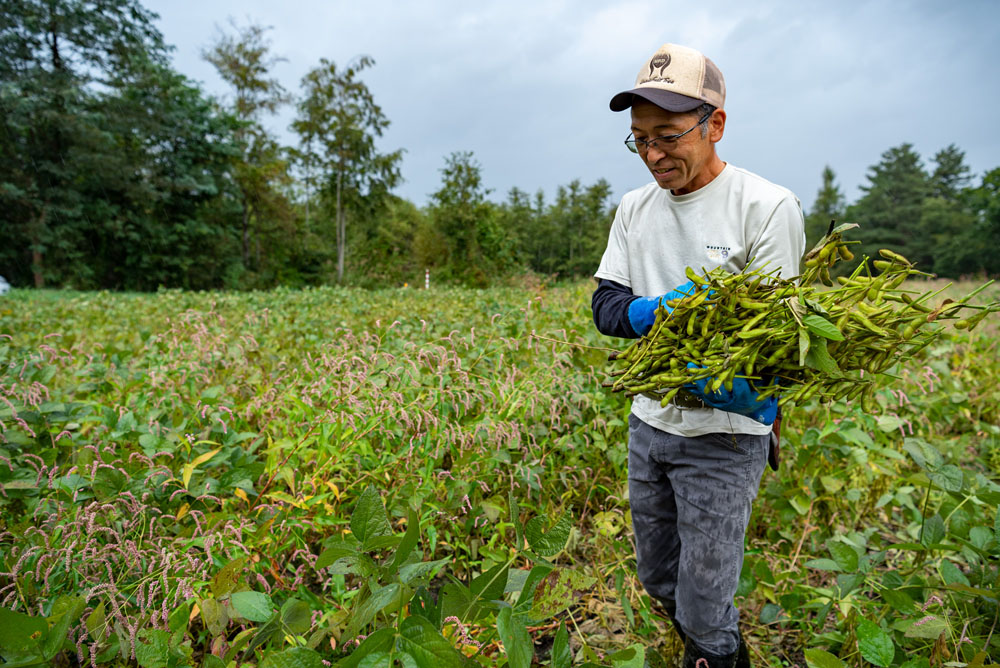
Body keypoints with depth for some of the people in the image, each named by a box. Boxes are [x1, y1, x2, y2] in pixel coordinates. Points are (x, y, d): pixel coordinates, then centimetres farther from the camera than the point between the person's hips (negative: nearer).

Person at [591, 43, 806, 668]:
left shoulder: (770, 207, -14)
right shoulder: (635, 207, 4)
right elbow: (606, 306, 0)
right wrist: (662, 309, -21)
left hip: (724, 436, -5)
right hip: (649, 423, 6)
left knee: (704, 612, 6)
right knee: (659, 582, 23)